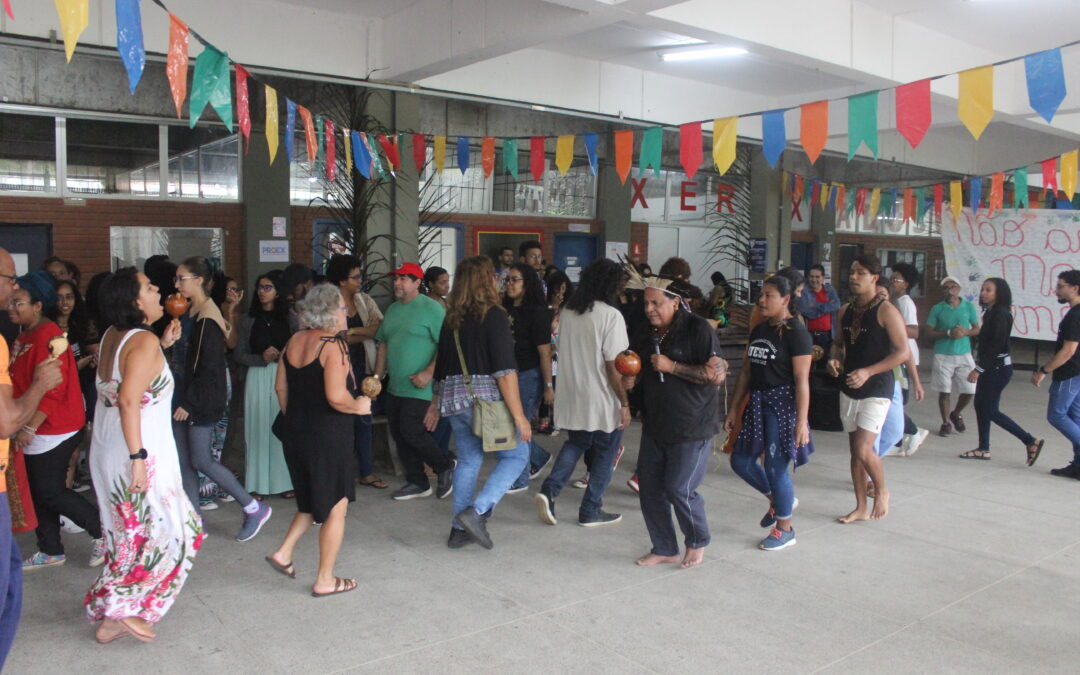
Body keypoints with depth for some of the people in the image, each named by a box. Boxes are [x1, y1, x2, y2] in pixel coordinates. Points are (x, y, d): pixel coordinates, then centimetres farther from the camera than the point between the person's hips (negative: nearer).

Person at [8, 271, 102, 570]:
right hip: (37, 432, 9)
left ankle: (103, 533, 9)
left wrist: (29, 427, -21)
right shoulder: (25, 336, 11)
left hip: (53, 430, -9)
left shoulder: (47, 336, -18)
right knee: (39, 492, 14)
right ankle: (50, 551, 26)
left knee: (50, 492, -4)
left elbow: (52, 389, -23)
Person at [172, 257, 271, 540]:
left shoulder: (207, 318, -17)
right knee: (183, 460, 9)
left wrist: (189, 402, -17)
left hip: (203, 397, -9)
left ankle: (254, 508, 8)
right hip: (185, 394, 9)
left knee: (201, 460, -5)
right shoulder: (191, 311, 11)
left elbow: (209, 367, -19)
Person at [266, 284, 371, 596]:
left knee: (313, 501, 27)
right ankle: (325, 580, 15)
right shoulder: (333, 345, -18)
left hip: (295, 431, 8)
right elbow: (336, 397, -27)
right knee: (335, 508, 8)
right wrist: (358, 407, -9)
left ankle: (284, 552, 20)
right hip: (329, 435, -8)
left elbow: (280, 387, 12)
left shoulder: (294, 341, 5)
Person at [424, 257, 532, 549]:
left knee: (468, 460, 16)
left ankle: (459, 529, 20)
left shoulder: (452, 319, 10)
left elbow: (442, 366, 18)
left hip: (453, 399, 7)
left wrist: (436, 405, 28)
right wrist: (518, 415, -14)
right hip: (484, 400, -7)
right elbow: (504, 371, -16)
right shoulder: (493, 316, -10)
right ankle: (476, 512, -6)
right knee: (516, 455, 6)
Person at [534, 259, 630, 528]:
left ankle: (549, 490, 5)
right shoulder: (611, 316, -17)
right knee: (604, 455, 11)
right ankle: (591, 511, 20)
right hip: (602, 401, -6)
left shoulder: (567, 312, 4)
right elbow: (613, 366, -19)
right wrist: (624, 403, -12)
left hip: (571, 396, 6)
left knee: (576, 443, 24)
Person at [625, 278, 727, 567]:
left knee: (679, 489, -5)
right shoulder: (644, 334, 8)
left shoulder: (698, 329, -13)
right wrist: (631, 380, -5)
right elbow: (639, 372, 20)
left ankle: (697, 542, 23)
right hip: (654, 424, 7)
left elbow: (717, 374, -19)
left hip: (692, 427, -7)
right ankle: (664, 548, 25)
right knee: (650, 488, 7)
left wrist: (672, 367, -22)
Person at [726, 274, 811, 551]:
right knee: (740, 460, 9)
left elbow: (802, 380, -16)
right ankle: (778, 499, 34)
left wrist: (801, 421, -20)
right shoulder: (759, 330, 11)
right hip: (757, 403, 8)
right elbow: (746, 371, 15)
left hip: (783, 405, -8)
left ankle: (785, 529, 18)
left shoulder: (796, 332, -12)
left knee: (775, 467, -2)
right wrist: (734, 408, 12)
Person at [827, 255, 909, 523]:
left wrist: (868, 372, -22)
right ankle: (861, 508, 22)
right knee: (854, 450, 11)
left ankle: (882, 491, 15)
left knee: (863, 449, -14)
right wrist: (834, 359, -2)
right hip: (849, 388, 7)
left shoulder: (886, 311, -12)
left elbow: (903, 352, -14)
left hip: (876, 389, -7)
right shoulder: (845, 310, 8)